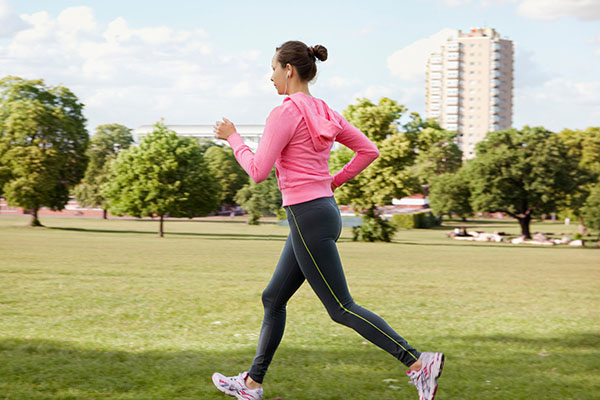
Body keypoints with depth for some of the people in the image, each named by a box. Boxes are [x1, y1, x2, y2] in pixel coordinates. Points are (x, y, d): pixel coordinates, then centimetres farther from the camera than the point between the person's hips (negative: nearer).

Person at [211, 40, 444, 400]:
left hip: (308, 218, -10)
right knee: (273, 299, 17)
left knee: (341, 308, -6)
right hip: (325, 211, 10)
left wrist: (233, 138, 0)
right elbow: (369, 150, 13)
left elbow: (258, 171, -14)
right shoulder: (324, 112, 11)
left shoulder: (285, 113, -14)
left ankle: (419, 363, -11)